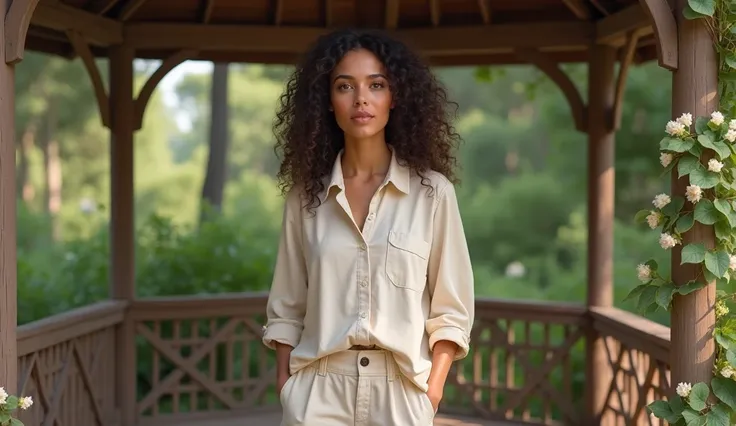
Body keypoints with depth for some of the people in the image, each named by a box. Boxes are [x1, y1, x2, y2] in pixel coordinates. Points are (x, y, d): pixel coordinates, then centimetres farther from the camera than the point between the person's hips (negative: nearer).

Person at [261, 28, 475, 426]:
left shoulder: (432, 191, -2)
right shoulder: (305, 194, 3)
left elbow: (450, 307, 0)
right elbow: (287, 305, 8)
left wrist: (432, 390, -7)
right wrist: (284, 384, 2)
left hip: (400, 388, -1)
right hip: (319, 389, 1)